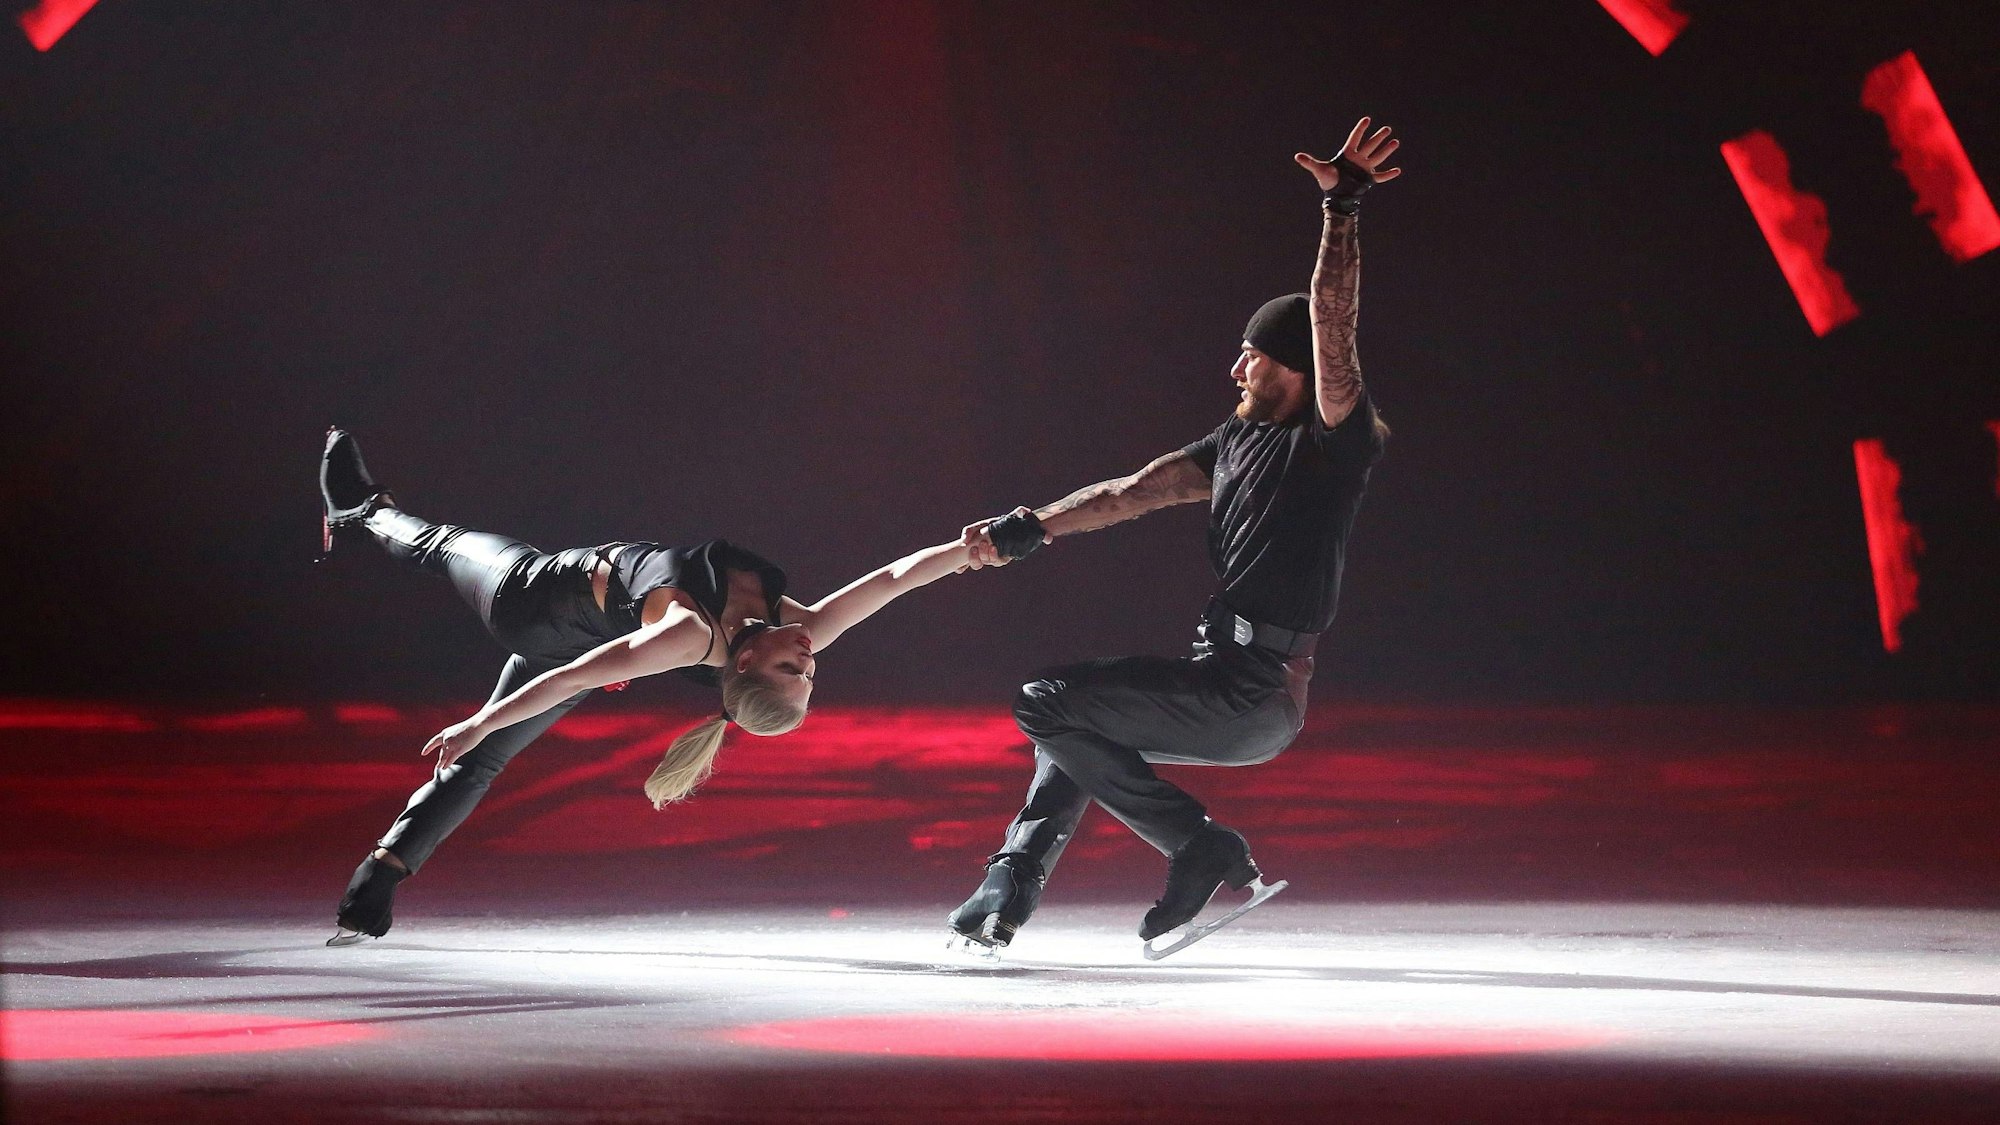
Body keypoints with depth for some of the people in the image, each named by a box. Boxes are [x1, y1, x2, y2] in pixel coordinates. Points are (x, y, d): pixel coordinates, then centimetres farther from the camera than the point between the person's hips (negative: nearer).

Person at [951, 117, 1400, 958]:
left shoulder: (1334, 442, -10)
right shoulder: (1240, 441, 15)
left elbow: (1332, 326, -24)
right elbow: (1138, 492, 10)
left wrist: (1341, 209, -30)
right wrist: (1031, 528, 1)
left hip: (1251, 696, -9)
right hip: (1221, 684, 9)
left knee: (1048, 705, -10)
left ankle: (1201, 848, -7)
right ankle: (1006, 897, 20)